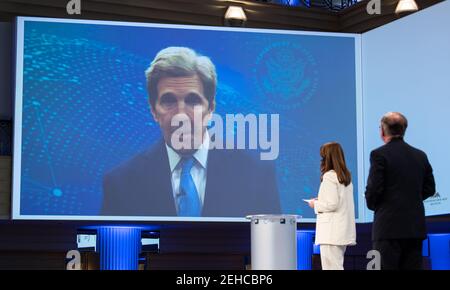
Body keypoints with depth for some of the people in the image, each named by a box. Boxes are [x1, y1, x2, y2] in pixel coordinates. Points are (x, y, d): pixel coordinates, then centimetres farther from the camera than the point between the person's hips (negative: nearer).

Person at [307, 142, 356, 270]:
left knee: (331, 267, -8)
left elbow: (332, 204, -18)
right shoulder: (346, 177, 14)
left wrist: (315, 204, -3)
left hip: (331, 232, -9)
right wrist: (321, 201, 18)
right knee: (337, 266, 12)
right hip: (343, 230, 9)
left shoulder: (329, 176, -12)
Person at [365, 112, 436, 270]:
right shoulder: (420, 156, 10)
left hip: (389, 227, -6)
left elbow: (373, 189, -12)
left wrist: (373, 205, 8)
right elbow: (429, 189, 12)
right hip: (416, 227, 6)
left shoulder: (379, 154, -8)